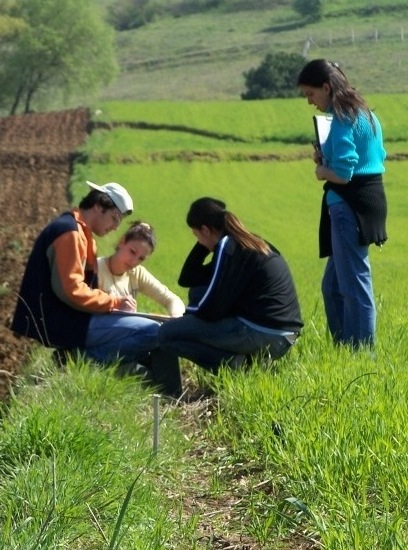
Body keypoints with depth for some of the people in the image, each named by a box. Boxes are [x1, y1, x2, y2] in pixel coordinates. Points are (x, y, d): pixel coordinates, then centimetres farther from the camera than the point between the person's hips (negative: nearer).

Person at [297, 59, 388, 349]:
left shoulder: (342, 120, -15)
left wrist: (322, 171, 0)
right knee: (333, 284, 17)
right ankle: (344, 346, 21)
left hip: (350, 206, -10)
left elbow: (342, 174, -21)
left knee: (354, 284, -3)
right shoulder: (366, 113, 14)